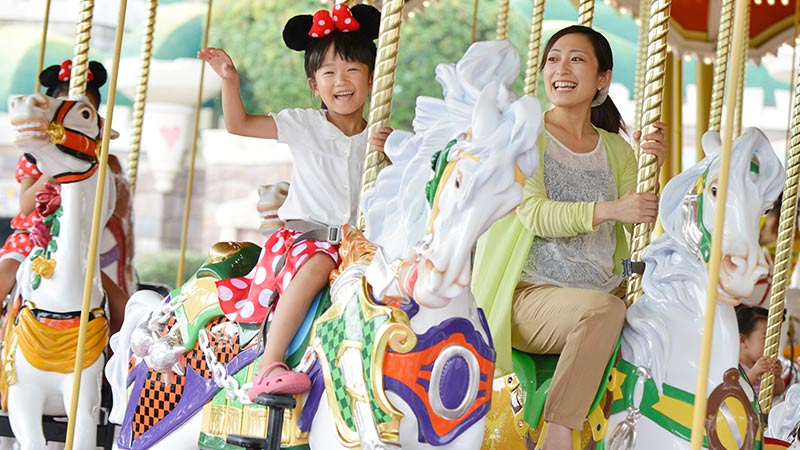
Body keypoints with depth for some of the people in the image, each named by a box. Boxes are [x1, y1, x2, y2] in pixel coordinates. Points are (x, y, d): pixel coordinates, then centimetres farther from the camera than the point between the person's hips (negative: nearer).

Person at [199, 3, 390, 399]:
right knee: (318, 262, -37)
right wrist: (229, 80, -9)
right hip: (303, 233, -4)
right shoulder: (304, 125, 6)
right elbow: (238, 124, 5)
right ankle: (269, 366, -44)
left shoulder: (380, 138, 11)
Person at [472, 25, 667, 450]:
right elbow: (535, 214, -13)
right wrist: (608, 209, -27)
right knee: (603, 309, -35)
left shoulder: (616, 150, 16)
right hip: (531, 296, -6)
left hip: (604, 289, 6)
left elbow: (644, 226, 4)